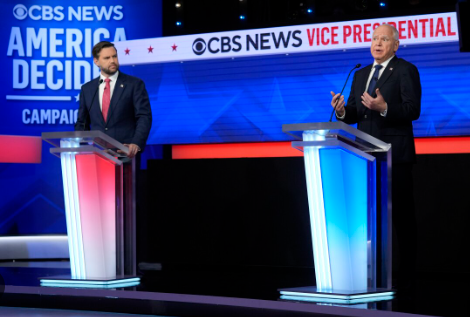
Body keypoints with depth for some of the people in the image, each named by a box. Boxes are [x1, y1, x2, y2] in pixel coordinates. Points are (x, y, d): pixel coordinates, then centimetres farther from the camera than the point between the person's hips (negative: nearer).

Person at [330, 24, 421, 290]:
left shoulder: (405, 71, -2)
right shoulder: (361, 75, 18)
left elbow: (413, 110, -13)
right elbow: (353, 115, 15)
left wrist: (384, 107, -27)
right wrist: (342, 110, -7)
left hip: (395, 155, -7)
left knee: (401, 215, -3)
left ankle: (404, 275, 1)